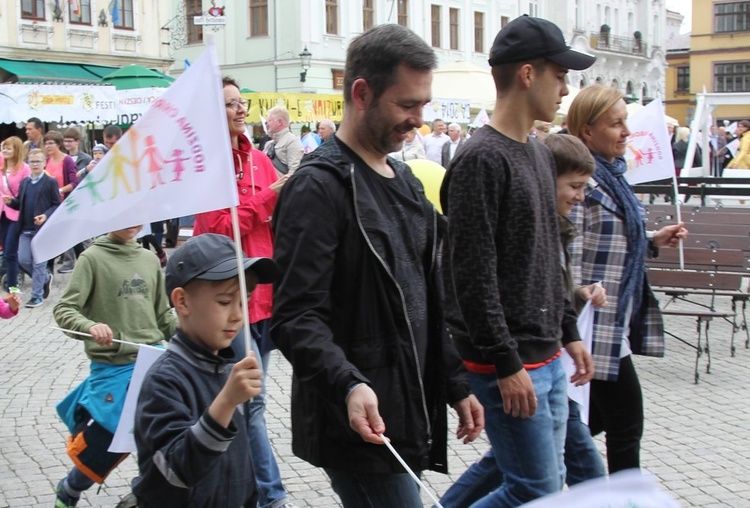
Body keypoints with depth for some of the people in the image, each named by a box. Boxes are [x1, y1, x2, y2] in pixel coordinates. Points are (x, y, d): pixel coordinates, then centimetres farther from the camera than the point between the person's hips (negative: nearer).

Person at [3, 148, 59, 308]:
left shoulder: (50, 182, -4)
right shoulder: (24, 182, 14)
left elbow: (57, 205, -7)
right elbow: (20, 204, 17)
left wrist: (46, 215, -22)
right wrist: (10, 201, -4)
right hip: (25, 229, 6)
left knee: (38, 263, -2)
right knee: (23, 260, 4)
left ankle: (37, 296, 6)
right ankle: (45, 278, 28)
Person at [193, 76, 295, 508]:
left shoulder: (259, 160, 11)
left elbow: (276, 221, 13)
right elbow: (219, 229, -15)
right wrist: (267, 198, -17)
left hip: (264, 292, 7)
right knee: (251, 400, -3)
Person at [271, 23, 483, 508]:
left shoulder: (405, 181, 14)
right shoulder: (319, 188, -15)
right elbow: (297, 317, -21)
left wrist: (455, 384, 16)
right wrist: (348, 385, -36)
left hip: (410, 414, 9)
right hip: (362, 424, -8)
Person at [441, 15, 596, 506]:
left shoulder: (541, 155, 13)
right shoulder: (481, 160, -16)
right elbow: (473, 276, -20)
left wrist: (569, 332, 18)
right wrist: (507, 363, -20)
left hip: (549, 358, 9)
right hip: (510, 364, -9)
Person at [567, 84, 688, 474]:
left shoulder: (612, 175, 14)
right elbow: (566, 253, -22)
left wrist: (653, 241, 11)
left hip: (617, 322, 10)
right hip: (597, 323, -10)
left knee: (595, 419, 17)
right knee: (625, 421, -1)